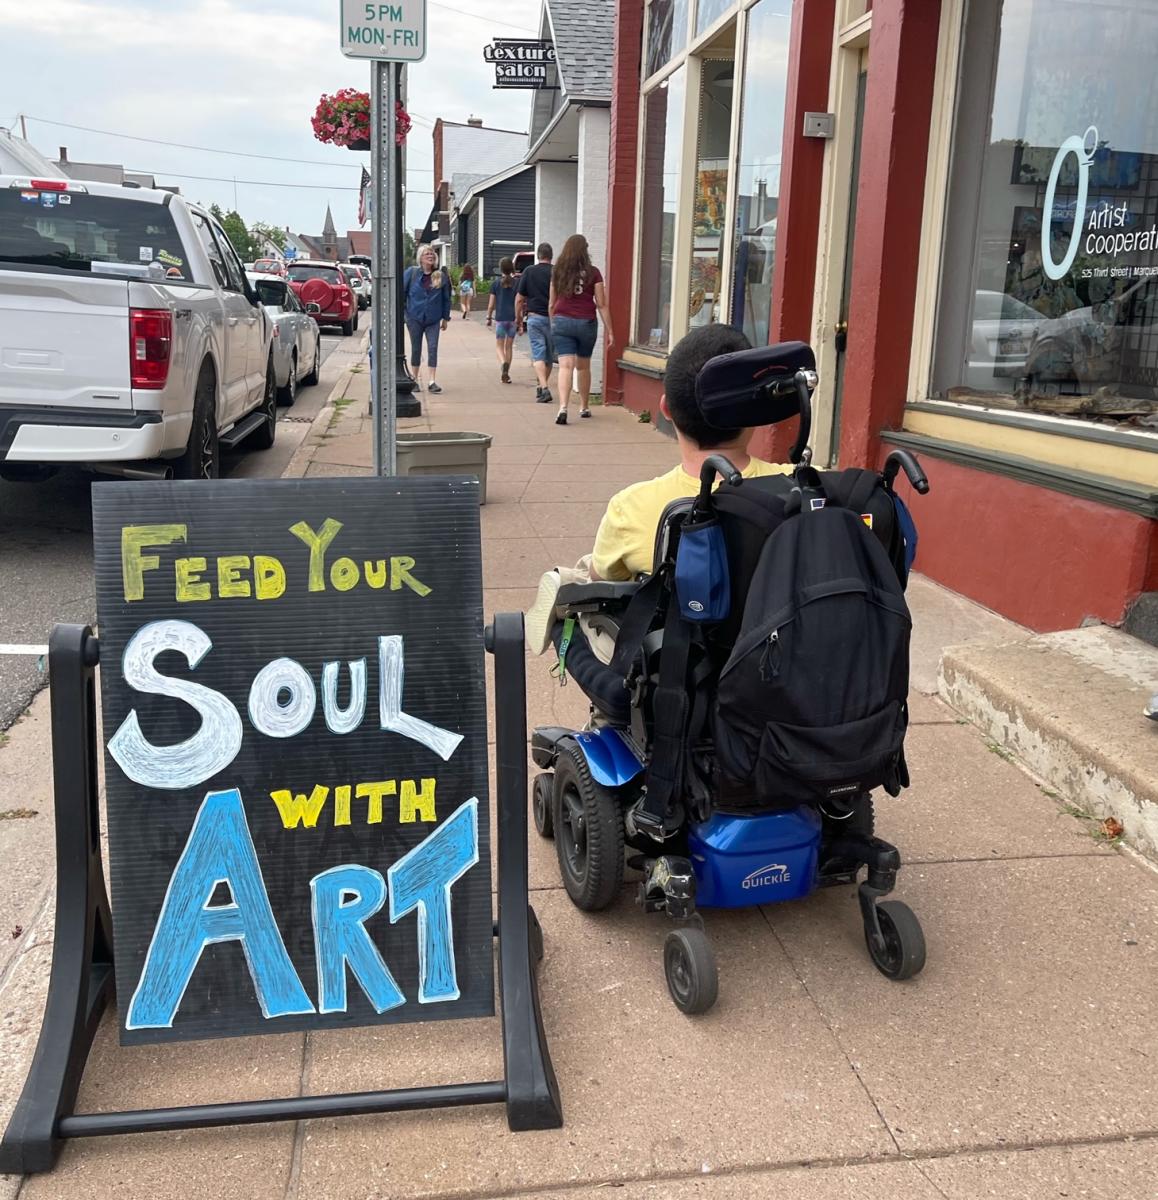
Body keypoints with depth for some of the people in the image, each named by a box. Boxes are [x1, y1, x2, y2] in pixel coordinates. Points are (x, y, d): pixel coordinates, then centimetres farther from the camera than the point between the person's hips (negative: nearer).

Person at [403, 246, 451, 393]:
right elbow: (401, 292, 2)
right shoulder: (411, 273, -2)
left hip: (433, 320, 1)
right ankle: (414, 380, 20)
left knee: (433, 348, -7)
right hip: (415, 318, -1)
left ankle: (432, 382, -6)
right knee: (416, 349, 8)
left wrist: (446, 318, 10)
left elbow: (446, 298, 9)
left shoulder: (441, 276, 2)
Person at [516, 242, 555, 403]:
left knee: (538, 354, -5)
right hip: (552, 319, 1)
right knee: (549, 356, 15)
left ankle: (544, 388, -22)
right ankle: (543, 387, 26)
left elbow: (519, 299, 2)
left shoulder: (529, 272, 0)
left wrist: (518, 317, 14)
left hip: (534, 318, -1)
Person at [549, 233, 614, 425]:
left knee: (566, 366, -6)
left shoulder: (557, 272, 3)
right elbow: (601, 304, -3)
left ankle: (563, 407, -25)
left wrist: (553, 324, 24)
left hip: (562, 321, 0)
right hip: (586, 323, 0)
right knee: (583, 367, 15)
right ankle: (584, 407, 29)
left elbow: (551, 304, 10)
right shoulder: (593, 273, -3)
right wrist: (609, 331, 1)